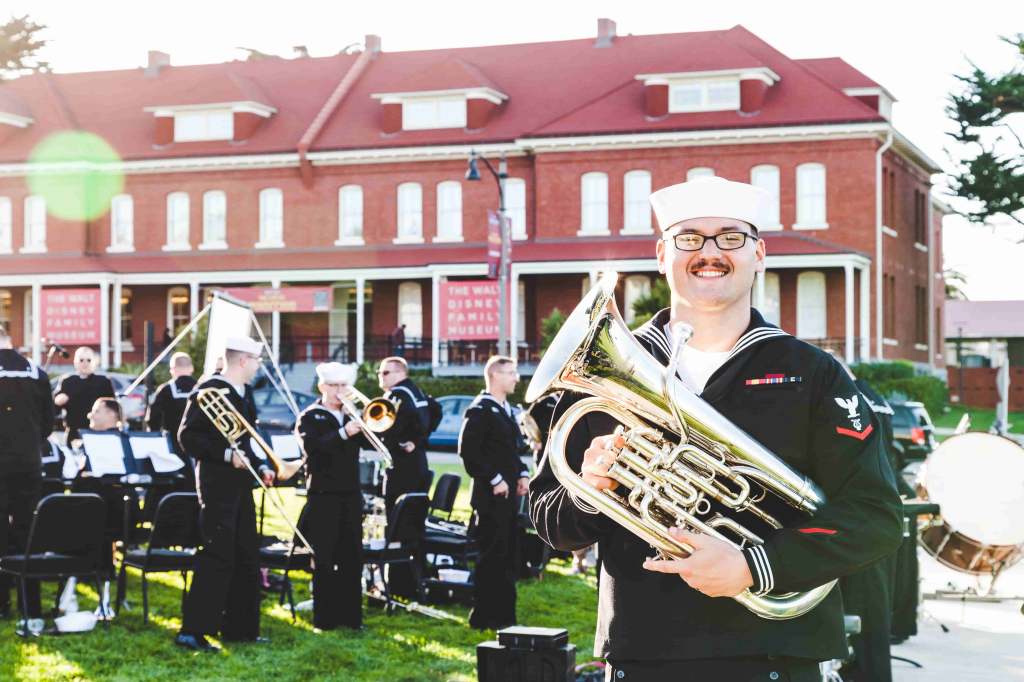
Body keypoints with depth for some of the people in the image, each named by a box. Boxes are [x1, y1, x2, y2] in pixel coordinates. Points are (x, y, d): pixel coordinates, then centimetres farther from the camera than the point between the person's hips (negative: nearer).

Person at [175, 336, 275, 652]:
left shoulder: (245, 394, 15)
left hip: (240, 484, 9)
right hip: (217, 484, -9)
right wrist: (226, 455, -22)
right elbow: (187, 436, -16)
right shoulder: (208, 390, -12)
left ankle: (239, 628, 20)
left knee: (247, 557, 11)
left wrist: (260, 466, 9)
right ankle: (192, 631, -4)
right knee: (217, 557, -10)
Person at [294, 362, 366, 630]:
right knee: (324, 558, -2)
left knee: (352, 557, 5)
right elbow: (312, 447, -19)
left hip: (351, 495, 5)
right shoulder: (310, 417, 0)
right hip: (323, 495, -5)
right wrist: (343, 433, -30)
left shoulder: (352, 415, 15)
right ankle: (324, 617, 5)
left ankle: (351, 615, 12)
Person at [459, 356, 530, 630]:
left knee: (508, 558, 13)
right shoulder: (480, 410, -13)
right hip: (491, 497, -9)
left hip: (509, 494, 9)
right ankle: (484, 617, 2)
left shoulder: (507, 410, 17)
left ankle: (504, 615, 20)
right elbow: (468, 451, -20)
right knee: (491, 557, -5)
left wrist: (522, 474, 10)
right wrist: (495, 480, -19)